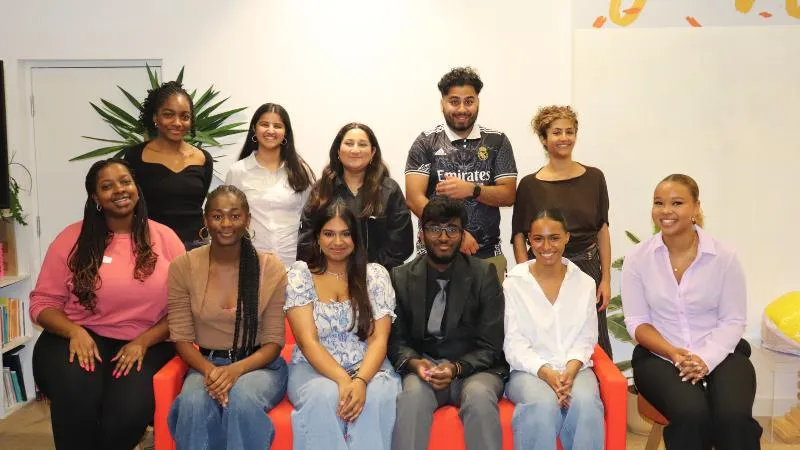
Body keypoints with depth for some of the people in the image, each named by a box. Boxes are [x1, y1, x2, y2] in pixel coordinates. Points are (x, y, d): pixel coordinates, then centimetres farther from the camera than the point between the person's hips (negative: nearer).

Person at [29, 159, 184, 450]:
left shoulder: (165, 238, 4)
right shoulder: (72, 238, 4)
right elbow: (43, 302, 4)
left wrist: (143, 342, -13)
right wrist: (74, 331, -16)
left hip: (145, 344, 0)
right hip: (80, 338, 0)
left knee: (129, 411, -28)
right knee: (75, 395, -33)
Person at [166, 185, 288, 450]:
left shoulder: (271, 268, -5)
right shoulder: (183, 267, -1)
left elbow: (273, 341, -5)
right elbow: (181, 338, -1)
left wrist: (237, 369, -23)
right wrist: (209, 370, -21)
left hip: (259, 365, -1)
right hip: (206, 364, 1)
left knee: (242, 399, -34)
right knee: (193, 404, -32)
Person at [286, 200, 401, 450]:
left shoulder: (375, 275, 4)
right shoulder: (300, 275, 1)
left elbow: (379, 339, -4)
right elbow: (307, 340, -9)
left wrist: (361, 380, -25)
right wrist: (342, 379, -25)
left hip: (368, 368, 1)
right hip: (314, 369, 0)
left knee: (377, 396, -33)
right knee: (326, 395, -34)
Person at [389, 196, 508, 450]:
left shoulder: (484, 275, 0)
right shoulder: (402, 278, 5)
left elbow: (490, 345, -3)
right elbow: (396, 339, 6)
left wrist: (457, 368, -20)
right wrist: (414, 363, -15)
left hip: (474, 368, -1)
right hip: (422, 368, 1)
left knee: (479, 395, -33)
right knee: (413, 393, -32)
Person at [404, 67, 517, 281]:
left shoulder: (497, 141, 6)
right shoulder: (426, 142, 1)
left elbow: (508, 195, 2)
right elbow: (414, 198, -8)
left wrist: (472, 189, -16)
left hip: (488, 254, 1)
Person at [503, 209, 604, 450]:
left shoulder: (584, 283, 11)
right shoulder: (514, 284, 3)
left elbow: (585, 339, 6)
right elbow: (514, 343, -3)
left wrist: (570, 371, -14)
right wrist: (546, 373, -18)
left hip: (574, 368, 2)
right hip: (528, 369, -2)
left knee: (585, 403, -32)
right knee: (544, 404, -34)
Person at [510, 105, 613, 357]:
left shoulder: (594, 178, 4)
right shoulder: (530, 185, -2)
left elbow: (602, 230, 6)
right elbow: (519, 237, 0)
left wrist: (606, 279, 2)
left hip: (588, 269, 2)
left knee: (595, 346, 5)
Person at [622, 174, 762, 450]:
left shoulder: (724, 256, -2)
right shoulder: (637, 259, -2)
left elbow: (733, 321, 0)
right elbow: (637, 322, 0)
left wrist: (705, 358, -17)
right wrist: (675, 354, -16)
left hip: (720, 355, 1)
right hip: (660, 356, 0)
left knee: (733, 416, -28)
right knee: (692, 414, -29)